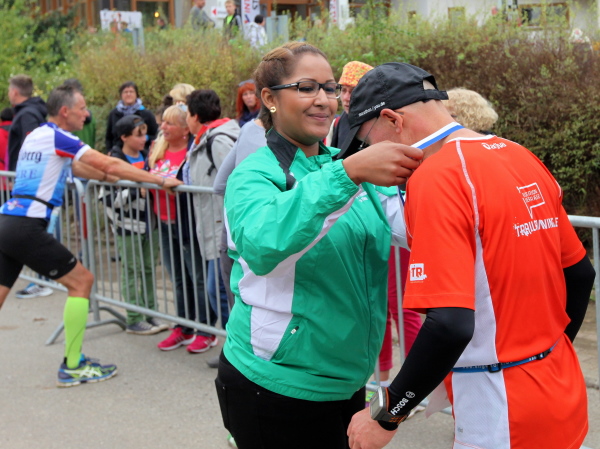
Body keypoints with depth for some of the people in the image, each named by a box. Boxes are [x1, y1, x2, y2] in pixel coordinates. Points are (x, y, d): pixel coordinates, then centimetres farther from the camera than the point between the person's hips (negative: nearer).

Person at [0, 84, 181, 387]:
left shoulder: (35, 136, 19)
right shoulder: (57, 137, -7)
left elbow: (78, 168, 31)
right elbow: (111, 165, -10)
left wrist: (114, 178, 33)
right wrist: (160, 181, -6)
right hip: (27, 227, -9)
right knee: (81, 281, 2)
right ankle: (72, 366, 5)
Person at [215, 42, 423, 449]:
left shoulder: (344, 163, 5)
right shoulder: (255, 175, -12)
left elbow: (406, 224, -4)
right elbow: (261, 243, -34)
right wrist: (347, 174, -40)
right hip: (272, 385, -5)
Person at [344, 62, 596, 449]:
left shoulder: (435, 180, -20)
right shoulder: (523, 157, 4)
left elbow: (451, 324, -28)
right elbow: (580, 273, 12)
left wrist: (386, 414, -16)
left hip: (503, 416, -8)